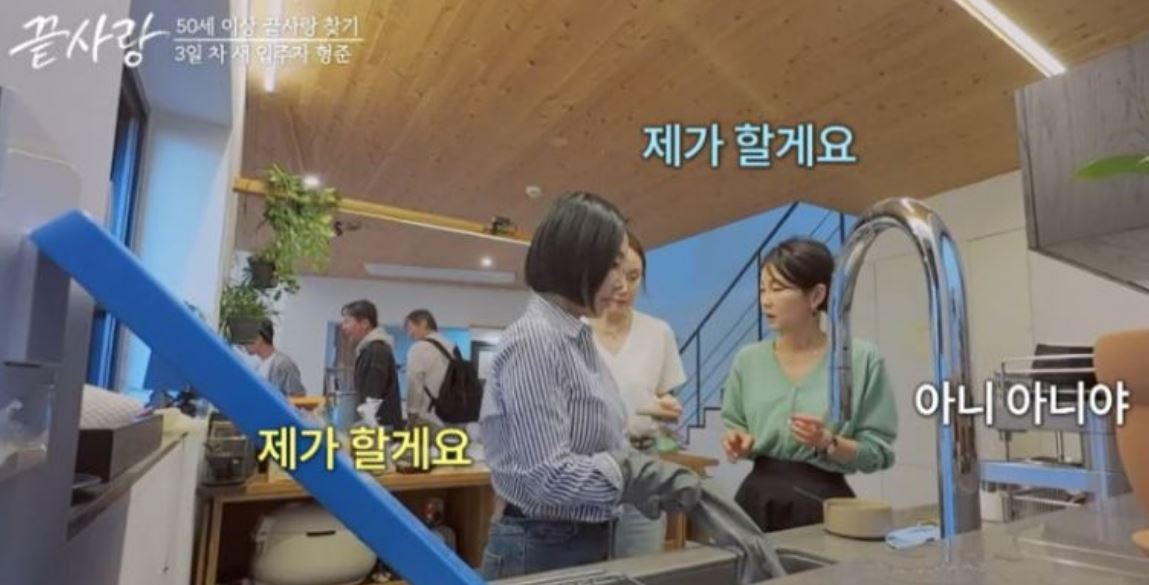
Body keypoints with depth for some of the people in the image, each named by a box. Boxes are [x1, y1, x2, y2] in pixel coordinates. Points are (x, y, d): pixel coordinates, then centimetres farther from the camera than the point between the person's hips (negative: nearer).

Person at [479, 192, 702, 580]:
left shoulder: (579, 337, 5)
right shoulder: (533, 340, -22)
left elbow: (597, 444, 8)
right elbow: (549, 475, -25)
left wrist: (661, 476, -4)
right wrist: (643, 476, -17)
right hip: (540, 549, -8)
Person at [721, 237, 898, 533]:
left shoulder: (861, 359, -9)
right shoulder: (748, 360, 0)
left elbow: (878, 453, -5)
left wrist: (829, 443, -21)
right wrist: (740, 443, -8)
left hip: (824, 504, -2)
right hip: (757, 501, 3)